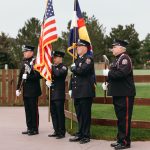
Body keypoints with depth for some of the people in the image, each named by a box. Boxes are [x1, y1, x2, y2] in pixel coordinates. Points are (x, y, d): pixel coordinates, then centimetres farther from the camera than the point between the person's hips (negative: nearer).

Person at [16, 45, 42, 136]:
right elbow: (21, 76, 18)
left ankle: (35, 129, 5)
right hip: (26, 91, 8)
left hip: (33, 91, -8)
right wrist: (18, 88, 15)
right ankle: (30, 128, 19)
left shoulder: (35, 62, -9)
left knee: (34, 110, -2)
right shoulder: (24, 62, 14)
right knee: (28, 110, 11)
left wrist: (28, 76, -25)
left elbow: (38, 75, -18)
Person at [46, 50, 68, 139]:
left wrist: (52, 67, -13)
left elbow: (58, 74, -24)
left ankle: (62, 133, 2)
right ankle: (56, 131, 17)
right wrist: (47, 81, -3)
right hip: (52, 94, 7)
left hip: (59, 95, -7)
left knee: (60, 114, -4)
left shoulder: (63, 67, -5)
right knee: (54, 114, 9)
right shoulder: (53, 67, 18)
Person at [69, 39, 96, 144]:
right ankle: (80, 134, 21)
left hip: (86, 92, -8)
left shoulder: (89, 59, -7)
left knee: (85, 114, -2)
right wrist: (71, 88, 15)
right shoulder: (77, 60, 18)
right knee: (79, 114, 12)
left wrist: (73, 68, -5)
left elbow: (82, 70, -24)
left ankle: (86, 136, 6)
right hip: (77, 92, 8)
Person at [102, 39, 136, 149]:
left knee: (125, 118, -4)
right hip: (118, 94, 10)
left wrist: (108, 73, -16)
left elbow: (122, 73, -27)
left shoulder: (125, 58, -12)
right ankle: (120, 140, 21)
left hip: (125, 94, -10)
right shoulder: (118, 59, 18)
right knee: (120, 118, 14)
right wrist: (108, 84, 10)